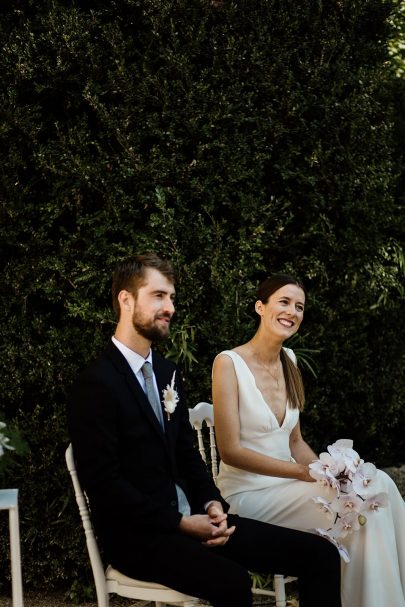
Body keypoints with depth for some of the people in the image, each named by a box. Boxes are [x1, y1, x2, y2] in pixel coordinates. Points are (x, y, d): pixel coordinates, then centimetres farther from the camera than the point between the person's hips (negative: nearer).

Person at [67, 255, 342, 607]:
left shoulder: (167, 373, 15)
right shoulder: (95, 385, -11)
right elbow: (104, 483, -15)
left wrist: (212, 504, -2)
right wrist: (180, 523, -17)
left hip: (190, 517, 8)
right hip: (137, 534, -8)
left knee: (320, 555, -7)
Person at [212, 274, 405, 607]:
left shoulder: (288, 361, 11)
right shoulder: (229, 363, -11)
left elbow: (295, 441, 14)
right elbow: (231, 451, -15)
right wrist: (305, 472, -18)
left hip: (286, 485, 7)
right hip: (248, 493, -6)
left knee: (377, 483, -17)